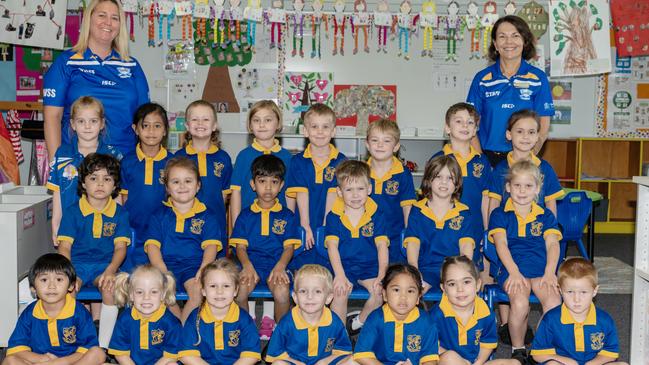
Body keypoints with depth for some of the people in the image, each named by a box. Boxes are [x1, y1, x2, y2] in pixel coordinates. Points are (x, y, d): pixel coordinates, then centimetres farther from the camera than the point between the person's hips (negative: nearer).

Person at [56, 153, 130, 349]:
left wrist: (110, 271, -19)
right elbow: (65, 246, -1)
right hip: (76, 264, 0)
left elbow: (120, 247, 0)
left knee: (110, 287, -32)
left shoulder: (120, 213, 6)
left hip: (105, 265, 0)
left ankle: (103, 346, -23)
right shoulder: (72, 212, 4)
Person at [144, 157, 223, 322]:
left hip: (194, 265, -1)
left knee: (199, 289, -32)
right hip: (165, 264, 1)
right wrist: (162, 271, -15)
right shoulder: (159, 215, 15)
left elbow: (211, 245, 1)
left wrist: (204, 269, -19)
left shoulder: (207, 216, 12)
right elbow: (152, 245, 3)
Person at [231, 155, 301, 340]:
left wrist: (280, 267, -15)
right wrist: (247, 266, -14)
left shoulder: (287, 216, 13)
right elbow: (240, 246, 6)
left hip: (277, 263, 0)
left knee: (282, 293, -31)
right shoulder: (246, 215, 14)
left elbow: (289, 247, 5)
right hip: (251, 263, 1)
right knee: (238, 292, -30)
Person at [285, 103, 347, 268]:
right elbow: (301, 195, -6)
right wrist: (305, 226, -14)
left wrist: (325, 227, -14)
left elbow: (333, 195, -7)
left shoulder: (340, 161, 1)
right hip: (304, 228, 0)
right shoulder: (298, 161, 3)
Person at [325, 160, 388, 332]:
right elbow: (332, 246, -8)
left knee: (380, 291, -24)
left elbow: (382, 245, -1)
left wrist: (382, 275, -14)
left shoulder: (376, 215, 4)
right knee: (340, 292, -29)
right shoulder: (334, 217, 0)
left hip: (370, 267, 1)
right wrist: (340, 275, -22)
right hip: (343, 266, -1)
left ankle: (360, 322, 3)